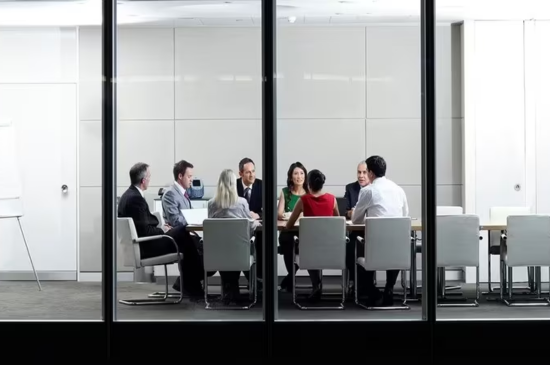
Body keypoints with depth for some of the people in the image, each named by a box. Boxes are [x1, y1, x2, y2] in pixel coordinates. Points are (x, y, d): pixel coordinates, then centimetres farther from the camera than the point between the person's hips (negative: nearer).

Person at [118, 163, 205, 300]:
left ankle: (186, 283, 10)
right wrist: (162, 231, -8)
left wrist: (161, 228, 7)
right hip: (144, 247, -10)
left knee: (181, 231, 10)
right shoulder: (136, 198, -22)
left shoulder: (128, 195, 9)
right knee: (182, 236, -6)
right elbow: (144, 230, -24)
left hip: (139, 243, 10)